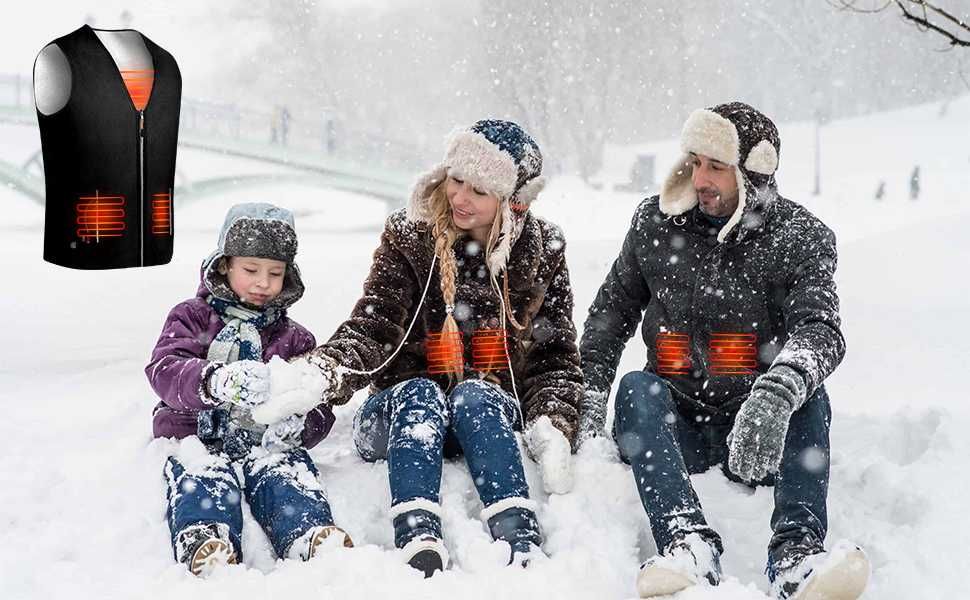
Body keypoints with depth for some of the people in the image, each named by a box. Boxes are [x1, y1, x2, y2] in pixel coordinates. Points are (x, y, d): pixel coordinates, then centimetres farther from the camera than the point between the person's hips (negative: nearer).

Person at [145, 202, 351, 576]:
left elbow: (319, 409, 14)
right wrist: (215, 380, -32)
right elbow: (164, 370, -7)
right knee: (204, 478, -35)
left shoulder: (295, 339, 22)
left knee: (288, 474, -32)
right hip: (198, 437, -1)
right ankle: (204, 543, -64)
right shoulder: (191, 317, 14)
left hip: (266, 442, 2)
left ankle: (312, 537, -60)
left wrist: (299, 426, -14)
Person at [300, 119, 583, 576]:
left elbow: (557, 355, 5)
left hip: (492, 416, 0)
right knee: (420, 393, -33)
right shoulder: (408, 239, -1)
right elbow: (371, 327, -11)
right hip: (404, 413, 0)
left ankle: (520, 539, -49)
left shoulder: (541, 253, 3)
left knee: (473, 394, -32)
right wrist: (325, 371, -33)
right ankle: (418, 539, -53)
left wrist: (552, 427, -14)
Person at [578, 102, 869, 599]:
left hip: (760, 432, -1)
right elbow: (612, 312, 13)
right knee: (636, 388, -28)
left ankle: (797, 551, -46)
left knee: (807, 394, -30)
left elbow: (820, 329, -21)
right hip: (674, 424, 1)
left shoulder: (801, 238, -4)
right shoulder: (655, 223, 4)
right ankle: (688, 540, -49)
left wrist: (777, 394, -42)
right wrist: (588, 395, -2)